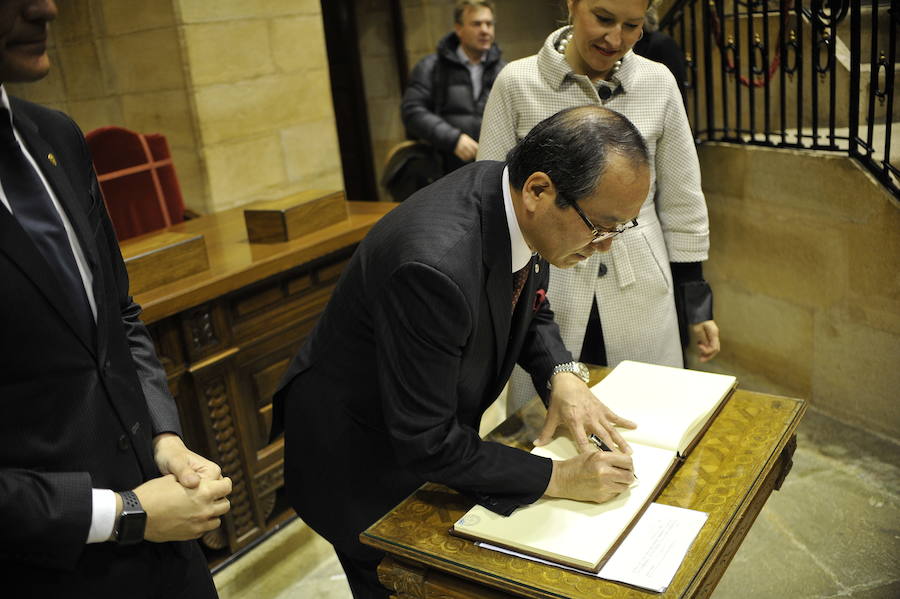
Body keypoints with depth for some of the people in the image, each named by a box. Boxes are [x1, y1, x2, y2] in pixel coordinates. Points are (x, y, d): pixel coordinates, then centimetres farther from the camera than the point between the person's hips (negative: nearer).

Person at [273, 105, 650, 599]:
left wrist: (562, 375, -12)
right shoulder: (435, 264, -40)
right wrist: (558, 478, -25)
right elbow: (425, 442, -31)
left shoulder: (516, 205, -15)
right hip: (359, 459, -7)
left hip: (432, 432, 7)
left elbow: (530, 307, 6)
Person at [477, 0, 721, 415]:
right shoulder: (516, 83, -4)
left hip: (641, 297, 2)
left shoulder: (659, 83, 0)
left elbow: (681, 202, 7)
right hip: (546, 296, -1)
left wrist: (696, 303, 7)